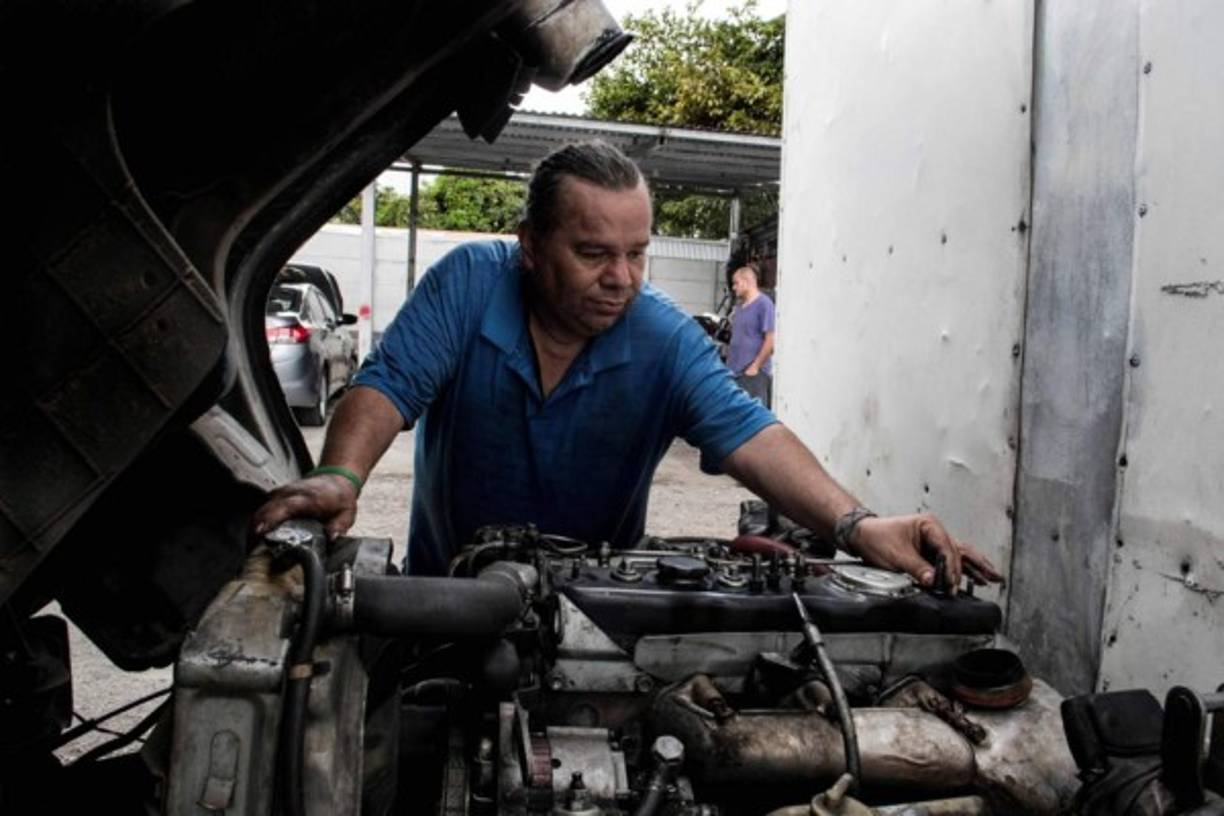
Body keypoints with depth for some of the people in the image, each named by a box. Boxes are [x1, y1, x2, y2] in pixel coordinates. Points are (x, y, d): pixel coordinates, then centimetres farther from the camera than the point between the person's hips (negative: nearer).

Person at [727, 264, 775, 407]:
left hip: (753, 373, -9)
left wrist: (756, 366, -15)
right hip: (735, 371, 9)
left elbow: (770, 340, -15)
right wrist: (730, 363, 14)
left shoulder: (764, 304, -11)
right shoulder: (739, 305, 16)